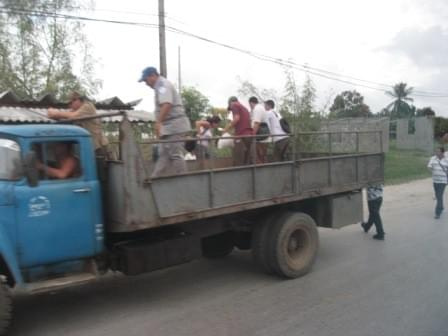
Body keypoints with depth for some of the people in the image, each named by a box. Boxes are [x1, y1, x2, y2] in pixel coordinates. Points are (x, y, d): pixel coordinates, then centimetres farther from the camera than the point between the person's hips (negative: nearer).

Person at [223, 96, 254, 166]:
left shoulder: (234, 105, 4)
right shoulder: (244, 108, 28)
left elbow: (236, 118, -12)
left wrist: (227, 128, -4)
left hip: (241, 135, -8)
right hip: (250, 135, 8)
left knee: (238, 162, -8)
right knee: (248, 161, 8)